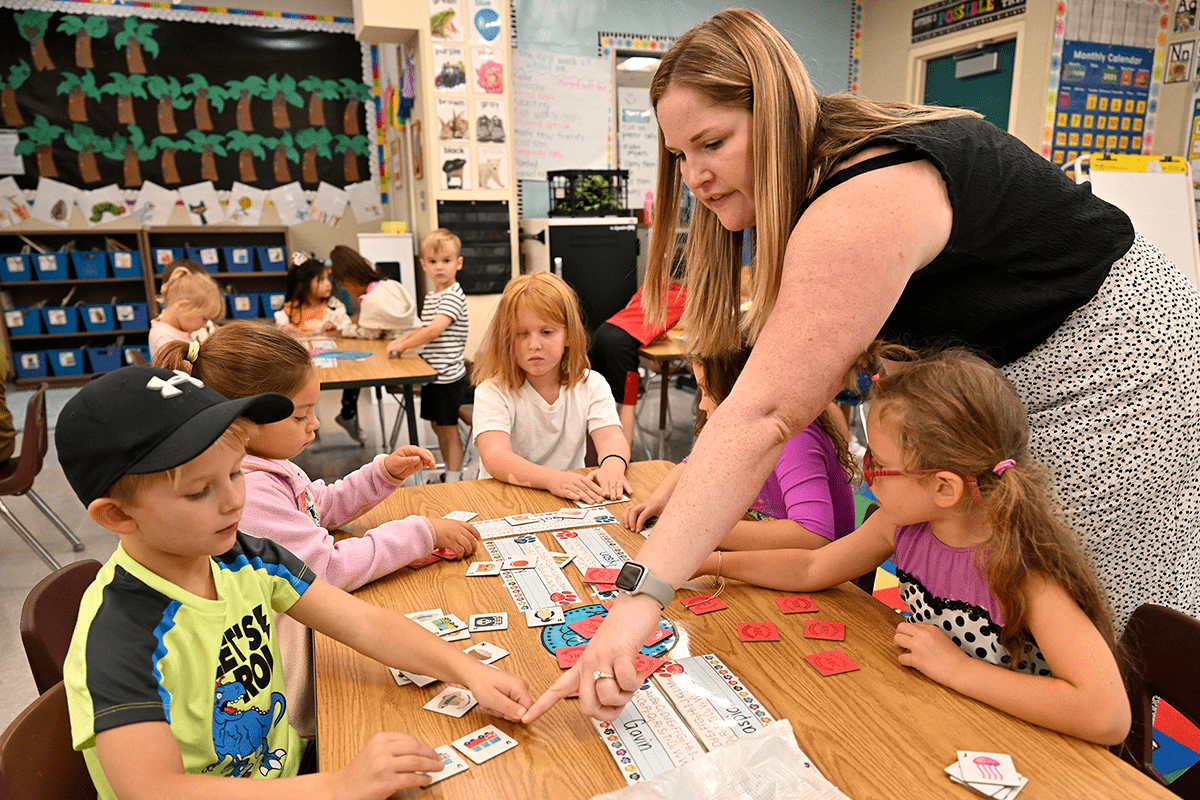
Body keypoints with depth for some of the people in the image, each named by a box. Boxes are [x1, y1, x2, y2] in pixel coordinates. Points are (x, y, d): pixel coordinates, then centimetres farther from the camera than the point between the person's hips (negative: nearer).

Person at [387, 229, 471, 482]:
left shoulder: (453, 296, -18)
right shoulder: (430, 296, 11)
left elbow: (434, 331, -29)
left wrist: (402, 346, -19)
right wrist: (402, 339, 9)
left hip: (448, 376, -9)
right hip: (432, 375, 9)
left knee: (449, 430, 1)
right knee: (437, 427, 18)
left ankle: (453, 482, 12)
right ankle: (451, 473, 32)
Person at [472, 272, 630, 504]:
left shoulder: (591, 385, 3)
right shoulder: (493, 392, -8)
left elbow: (611, 437, -12)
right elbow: (495, 457, -24)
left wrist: (612, 465, -36)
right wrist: (553, 478, -41)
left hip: (575, 499, 3)